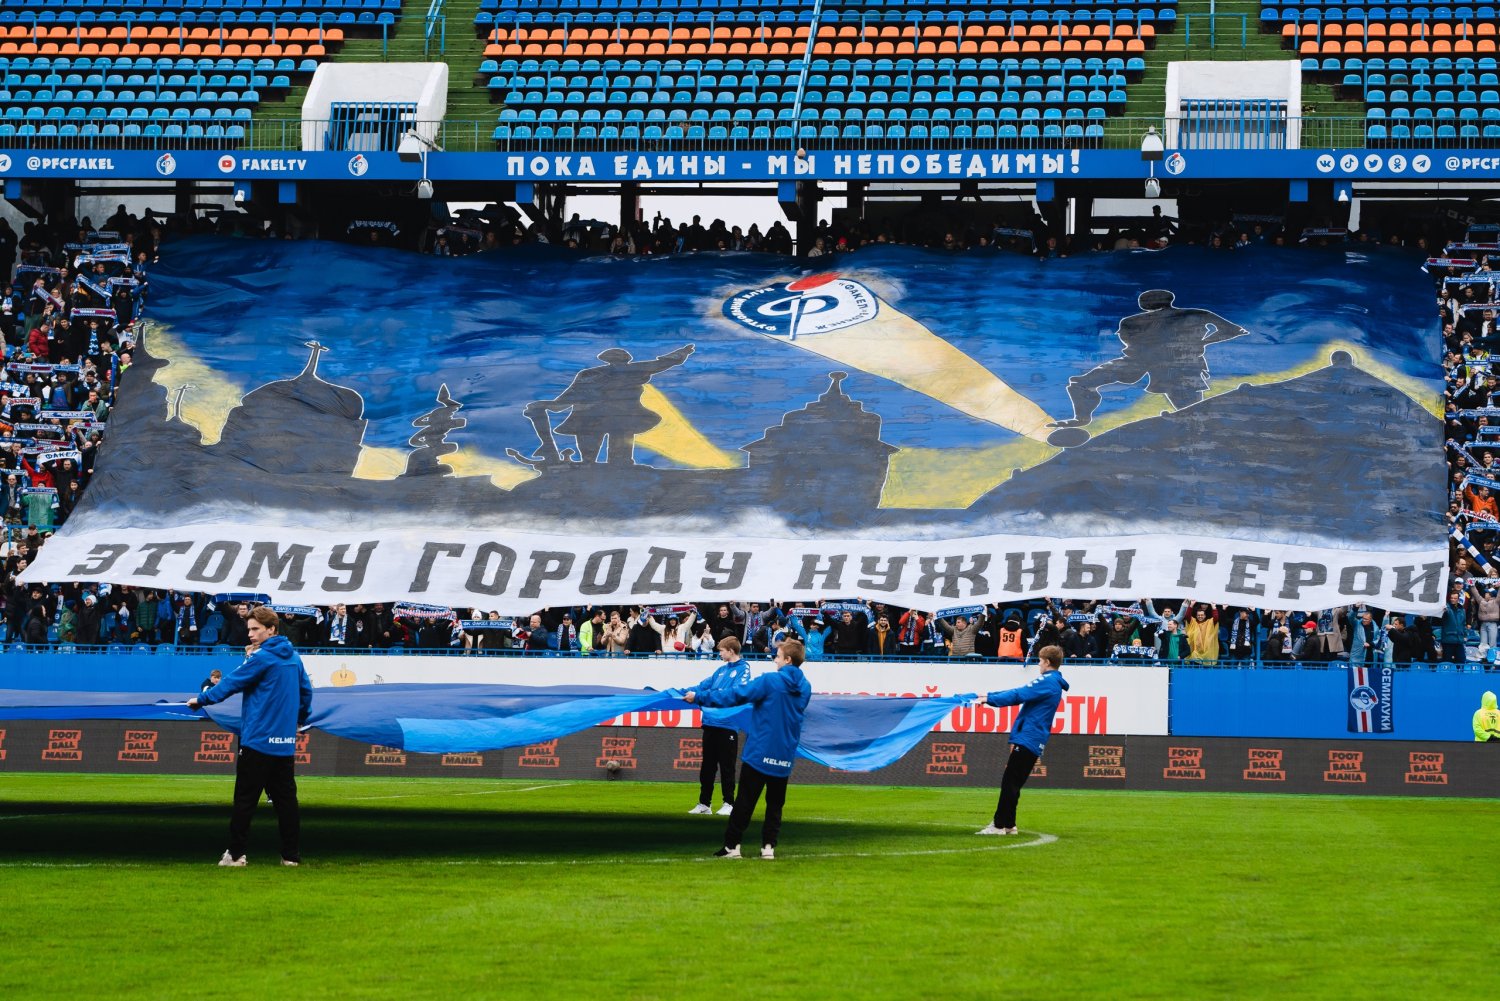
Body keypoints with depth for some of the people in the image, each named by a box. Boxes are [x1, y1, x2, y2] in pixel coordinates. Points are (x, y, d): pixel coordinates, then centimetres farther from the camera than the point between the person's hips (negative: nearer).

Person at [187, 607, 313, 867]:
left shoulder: (262, 658, -12)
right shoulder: (293, 658, 10)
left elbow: (231, 683, -8)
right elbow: (306, 690, 17)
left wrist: (202, 700, 2)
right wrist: (300, 718, 27)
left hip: (258, 740, -7)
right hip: (285, 743, 7)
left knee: (245, 799, -1)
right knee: (285, 798, 8)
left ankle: (235, 853, -1)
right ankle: (291, 854, 6)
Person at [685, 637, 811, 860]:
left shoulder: (770, 681, -14)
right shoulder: (805, 688, 5)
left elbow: (735, 695, -14)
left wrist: (700, 698, -8)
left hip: (760, 752, -5)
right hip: (785, 757, 5)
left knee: (744, 801, 2)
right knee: (775, 803, 11)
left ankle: (732, 845, 4)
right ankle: (769, 846, 5)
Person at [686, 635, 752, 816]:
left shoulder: (743, 669, -6)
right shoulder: (722, 670, 16)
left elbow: (737, 693, -19)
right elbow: (704, 685, 17)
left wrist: (700, 696, -23)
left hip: (728, 725, -7)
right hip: (711, 722, 7)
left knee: (726, 766, 0)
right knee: (707, 765, 10)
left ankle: (729, 803, 8)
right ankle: (704, 803, 15)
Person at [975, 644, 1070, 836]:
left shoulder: (1047, 682, -10)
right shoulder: (1054, 682, 20)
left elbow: (1018, 695, -17)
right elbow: (1021, 693, 21)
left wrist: (990, 699, -12)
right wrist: (989, 695, 18)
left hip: (1028, 739, -10)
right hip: (1034, 740, 10)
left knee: (1010, 782, -9)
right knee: (1012, 783, 13)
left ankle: (999, 825, -9)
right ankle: (1008, 824, 15)